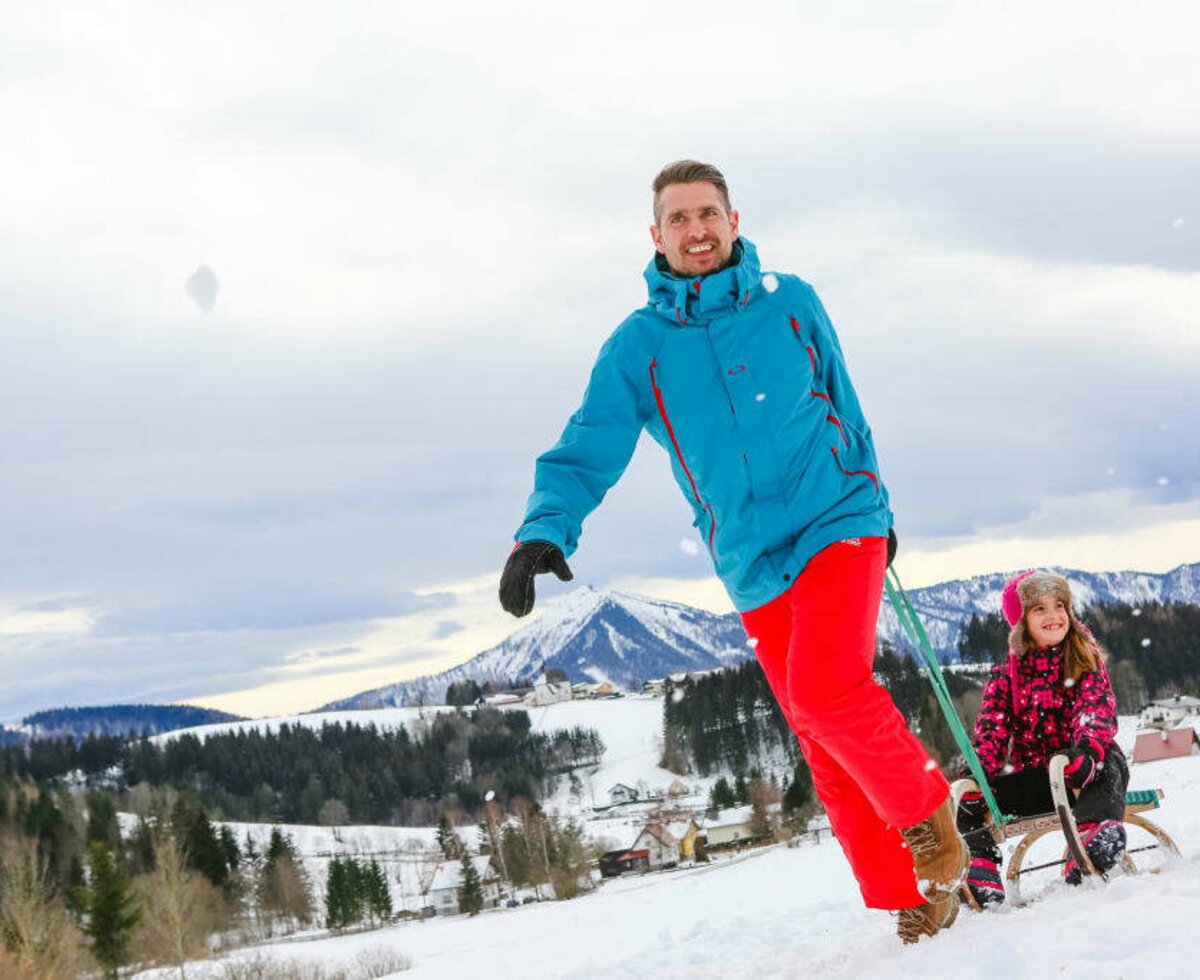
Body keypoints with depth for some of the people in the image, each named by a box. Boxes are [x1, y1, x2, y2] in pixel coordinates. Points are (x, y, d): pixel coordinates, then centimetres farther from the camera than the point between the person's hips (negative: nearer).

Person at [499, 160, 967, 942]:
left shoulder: (789, 303, 2)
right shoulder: (636, 348, 1)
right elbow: (587, 453, -7)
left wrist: (876, 505, 21)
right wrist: (546, 530, -26)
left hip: (838, 529, -2)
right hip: (756, 571, 2)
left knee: (824, 688, -25)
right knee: (829, 754, 4)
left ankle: (928, 817, -4)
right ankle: (909, 898, 15)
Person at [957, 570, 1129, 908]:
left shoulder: (1086, 662, 4)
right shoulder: (1005, 677, 8)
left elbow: (1097, 710, -12)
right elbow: (990, 729, 0)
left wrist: (1086, 750, -35)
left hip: (1084, 770, -3)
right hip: (1033, 776, 3)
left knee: (1108, 766, -37)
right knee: (972, 798, -17)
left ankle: (1095, 836, -56)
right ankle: (978, 868, -27)